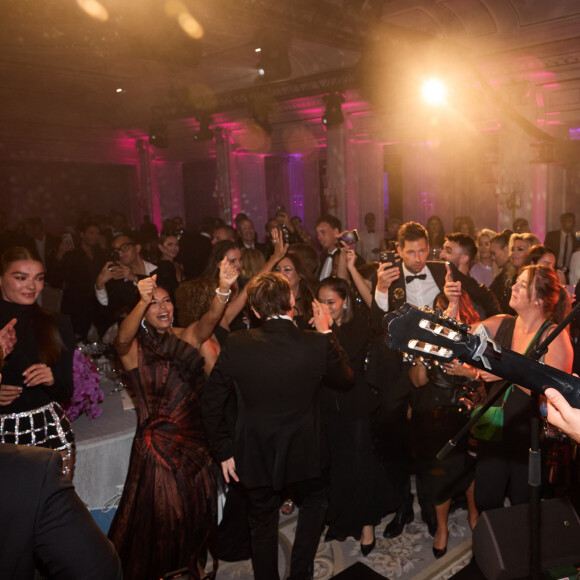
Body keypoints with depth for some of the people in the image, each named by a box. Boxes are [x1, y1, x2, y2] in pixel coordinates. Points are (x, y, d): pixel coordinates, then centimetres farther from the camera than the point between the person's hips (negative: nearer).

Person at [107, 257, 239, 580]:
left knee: (195, 512, 18)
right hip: (155, 443, -3)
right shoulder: (134, 347, -8)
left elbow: (210, 319, -21)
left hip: (194, 441, 3)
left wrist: (224, 289, -42)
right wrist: (142, 302, -50)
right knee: (159, 516, 10)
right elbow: (123, 338, -31)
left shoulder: (188, 338, -2)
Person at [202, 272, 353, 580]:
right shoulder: (318, 343, -19)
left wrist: (224, 450, 1)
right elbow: (345, 380, 0)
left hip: (255, 453, 1)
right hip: (304, 450, 0)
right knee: (314, 502, 30)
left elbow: (211, 402, -10)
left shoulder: (236, 344, -16)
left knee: (263, 522, 23)